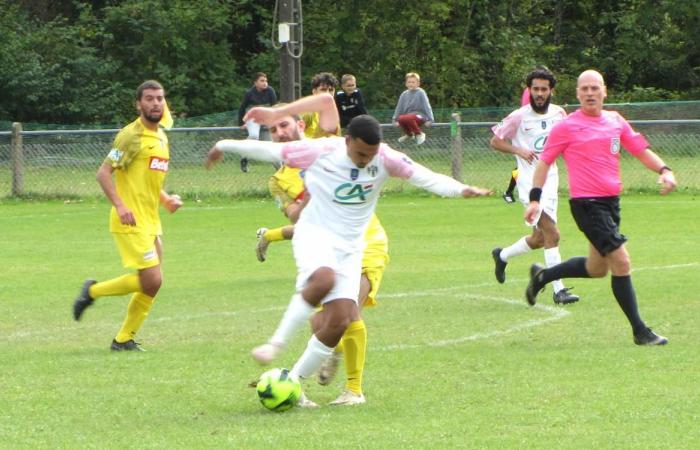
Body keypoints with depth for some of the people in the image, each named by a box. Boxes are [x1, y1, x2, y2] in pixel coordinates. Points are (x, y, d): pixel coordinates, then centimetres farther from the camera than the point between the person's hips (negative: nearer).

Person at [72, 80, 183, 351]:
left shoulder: (161, 136, 16)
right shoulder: (132, 135, -11)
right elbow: (104, 173, -15)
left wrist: (166, 199, 10)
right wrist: (120, 206, -26)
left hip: (151, 222, 9)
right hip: (131, 222, -9)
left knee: (151, 285, 7)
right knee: (151, 280, -14)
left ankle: (124, 339, 16)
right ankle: (93, 291, 4)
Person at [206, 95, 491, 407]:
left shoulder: (385, 159, -8)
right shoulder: (321, 151, -13)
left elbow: (424, 177, -15)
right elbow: (271, 151, -2)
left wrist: (460, 190, -32)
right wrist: (226, 146, 7)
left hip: (350, 246, 4)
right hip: (315, 233, -4)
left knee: (340, 321, -9)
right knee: (324, 279, -37)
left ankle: (294, 381, 6)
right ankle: (276, 343, -26)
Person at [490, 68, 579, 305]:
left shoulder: (558, 114, 6)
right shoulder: (519, 117, -8)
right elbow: (495, 141, 0)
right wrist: (520, 151, -15)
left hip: (551, 178, 7)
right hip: (530, 181, -7)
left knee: (539, 238, 14)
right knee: (552, 234, -17)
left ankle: (502, 256, 39)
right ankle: (558, 290, -16)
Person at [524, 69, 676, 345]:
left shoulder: (616, 121, 10)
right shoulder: (567, 126, -5)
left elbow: (641, 150, 14)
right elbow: (544, 161, 0)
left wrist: (663, 170, -3)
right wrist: (535, 199, -7)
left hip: (611, 201, 7)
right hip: (586, 203, -7)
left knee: (597, 268, 18)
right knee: (621, 262, -14)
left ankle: (542, 276, 40)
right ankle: (640, 332, -7)